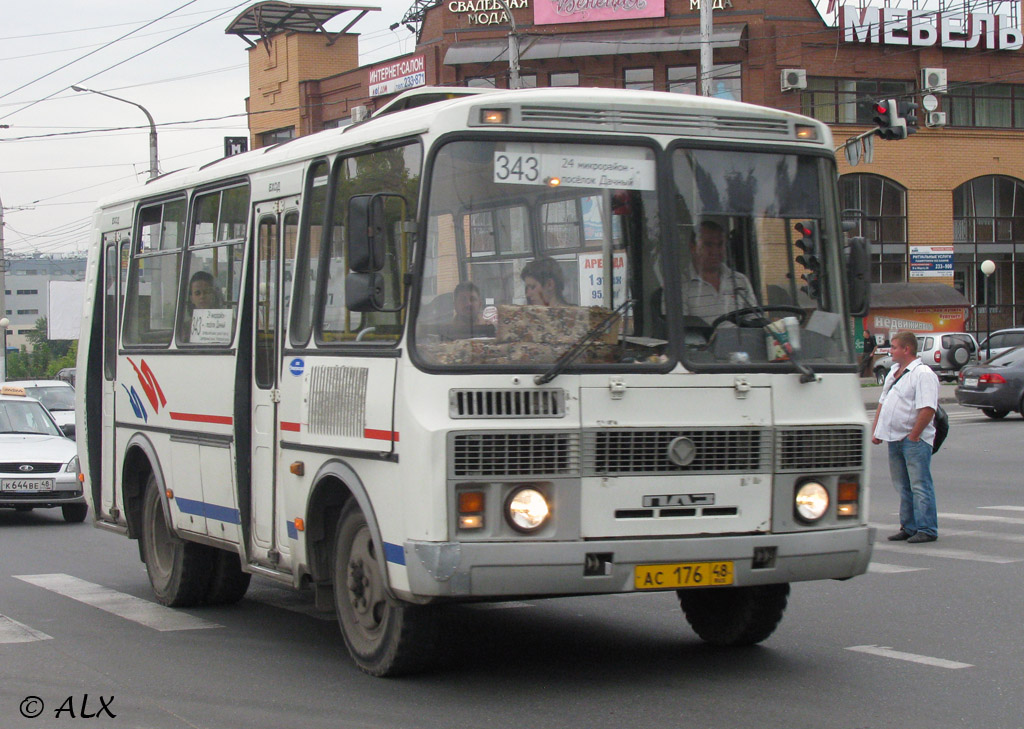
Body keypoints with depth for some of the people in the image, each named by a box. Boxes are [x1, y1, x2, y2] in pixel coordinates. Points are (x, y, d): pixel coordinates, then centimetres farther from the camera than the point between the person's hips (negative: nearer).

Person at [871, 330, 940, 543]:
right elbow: (882, 403, 22)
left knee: (920, 486, -5)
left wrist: (913, 436, -19)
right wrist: (875, 430, 13)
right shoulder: (894, 372, 16)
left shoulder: (923, 374, -13)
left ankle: (927, 529, -1)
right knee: (903, 487, 13)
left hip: (914, 440, -9)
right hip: (894, 438, 9)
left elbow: (927, 410, -21)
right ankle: (909, 527, 20)